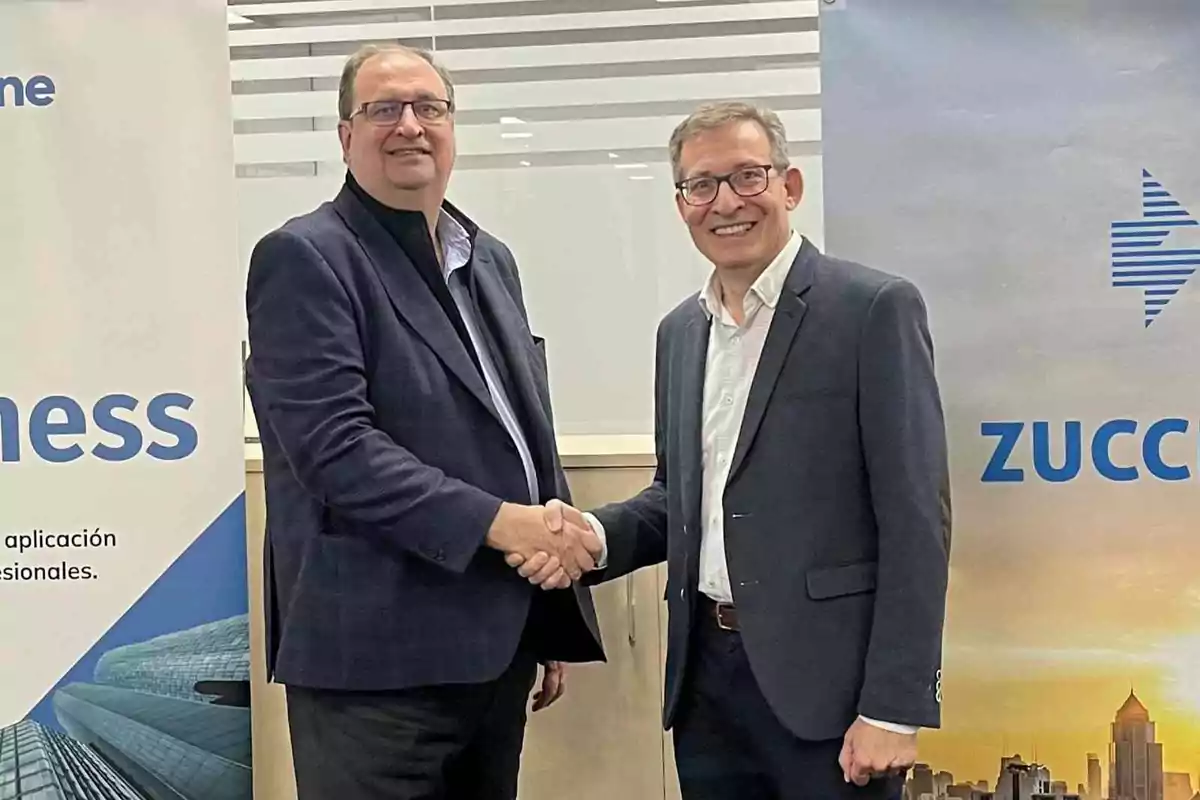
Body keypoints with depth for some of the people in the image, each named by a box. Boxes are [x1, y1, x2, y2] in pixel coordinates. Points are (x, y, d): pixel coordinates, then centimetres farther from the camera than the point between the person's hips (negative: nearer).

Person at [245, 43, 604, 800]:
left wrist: (552, 620, 16)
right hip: (379, 655, -7)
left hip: (495, 641, 7)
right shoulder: (305, 258, -8)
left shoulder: (491, 259, 15)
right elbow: (334, 445, -19)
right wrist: (494, 521, -24)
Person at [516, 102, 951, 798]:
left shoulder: (874, 308, -8)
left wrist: (894, 707, -15)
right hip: (706, 676, 6)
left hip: (824, 677, -6)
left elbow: (914, 516, -11)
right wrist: (596, 533, -1)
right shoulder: (680, 331, 12)